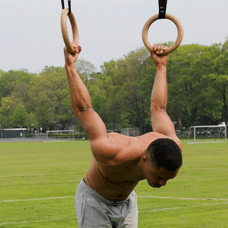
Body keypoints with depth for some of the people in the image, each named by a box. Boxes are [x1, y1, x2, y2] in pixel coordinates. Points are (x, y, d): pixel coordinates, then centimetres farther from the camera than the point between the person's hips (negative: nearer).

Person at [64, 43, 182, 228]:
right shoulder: (110, 155, -42)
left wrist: (161, 66, 6)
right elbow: (83, 109, -30)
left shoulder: (172, 147, -26)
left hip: (126, 202, 5)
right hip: (94, 201, -5)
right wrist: (70, 66, -21)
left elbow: (158, 109, -6)